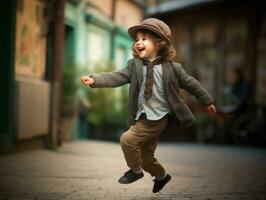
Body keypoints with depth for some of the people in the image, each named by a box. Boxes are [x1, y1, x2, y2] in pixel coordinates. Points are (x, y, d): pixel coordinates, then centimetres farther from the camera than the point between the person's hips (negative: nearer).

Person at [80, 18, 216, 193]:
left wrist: (207, 101, 11)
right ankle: (161, 176, 45)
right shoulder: (134, 65, 1)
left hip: (157, 118, -5)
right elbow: (117, 77, -10)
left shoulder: (172, 68, -7)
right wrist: (94, 80, -25)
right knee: (146, 156, 17)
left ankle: (136, 170, 4)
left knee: (128, 139, -20)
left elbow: (190, 84, 3)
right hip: (142, 117, 5)